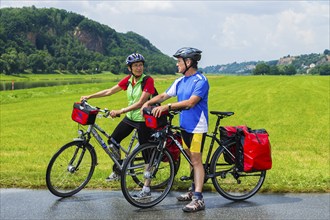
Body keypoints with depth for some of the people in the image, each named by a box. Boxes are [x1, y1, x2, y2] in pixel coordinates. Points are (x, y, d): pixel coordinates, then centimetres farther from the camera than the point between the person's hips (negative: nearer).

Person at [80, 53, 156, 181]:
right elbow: (110, 91, 10)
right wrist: (89, 97, 8)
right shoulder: (128, 80, 3)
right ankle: (117, 172, 20)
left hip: (143, 119, -6)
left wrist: (120, 111, -28)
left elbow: (140, 103, -23)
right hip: (129, 117, 7)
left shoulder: (148, 80, -16)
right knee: (113, 141, 5)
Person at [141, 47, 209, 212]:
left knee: (196, 161, -7)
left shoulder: (201, 81, -15)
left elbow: (190, 102, -26)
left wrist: (167, 107, -30)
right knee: (192, 160, 16)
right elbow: (164, 95, 13)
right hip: (185, 125, 8)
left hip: (197, 127, -8)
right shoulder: (180, 81, 9)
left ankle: (198, 199, -7)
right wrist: (148, 102, -1)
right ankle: (193, 190, 28)